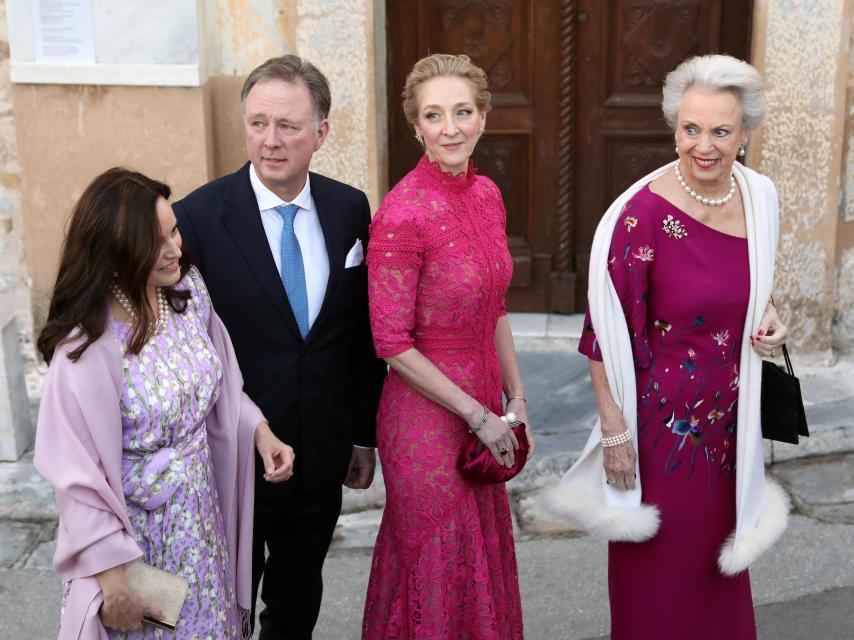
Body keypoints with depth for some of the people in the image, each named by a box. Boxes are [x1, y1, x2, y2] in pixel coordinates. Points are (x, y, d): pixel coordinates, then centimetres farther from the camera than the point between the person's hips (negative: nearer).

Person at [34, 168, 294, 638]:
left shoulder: (189, 290, -7)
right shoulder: (88, 345, -24)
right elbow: (81, 476, -19)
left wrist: (259, 431, -7)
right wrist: (112, 580, -16)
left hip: (202, 514, 6)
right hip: (134, 526, -6)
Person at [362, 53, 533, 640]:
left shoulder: (487, 194, 2)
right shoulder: (403, 213, -21)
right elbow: (392, 344, -19)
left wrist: (515, 397, 9)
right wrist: (479, 416, -14)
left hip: (482, 400, 7)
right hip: (426, 415, -7)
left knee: (483, 556, 22)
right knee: (439, 568, 10)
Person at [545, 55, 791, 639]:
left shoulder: (759, 197, -2)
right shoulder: (644, 214, -20)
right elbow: (606, 333, -16)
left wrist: (767, 315, -4)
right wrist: (614, 432, -15)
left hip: (731, 418, 6)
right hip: (662, 420, -6)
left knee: (718, 570, 21)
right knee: (660, 576, 10)